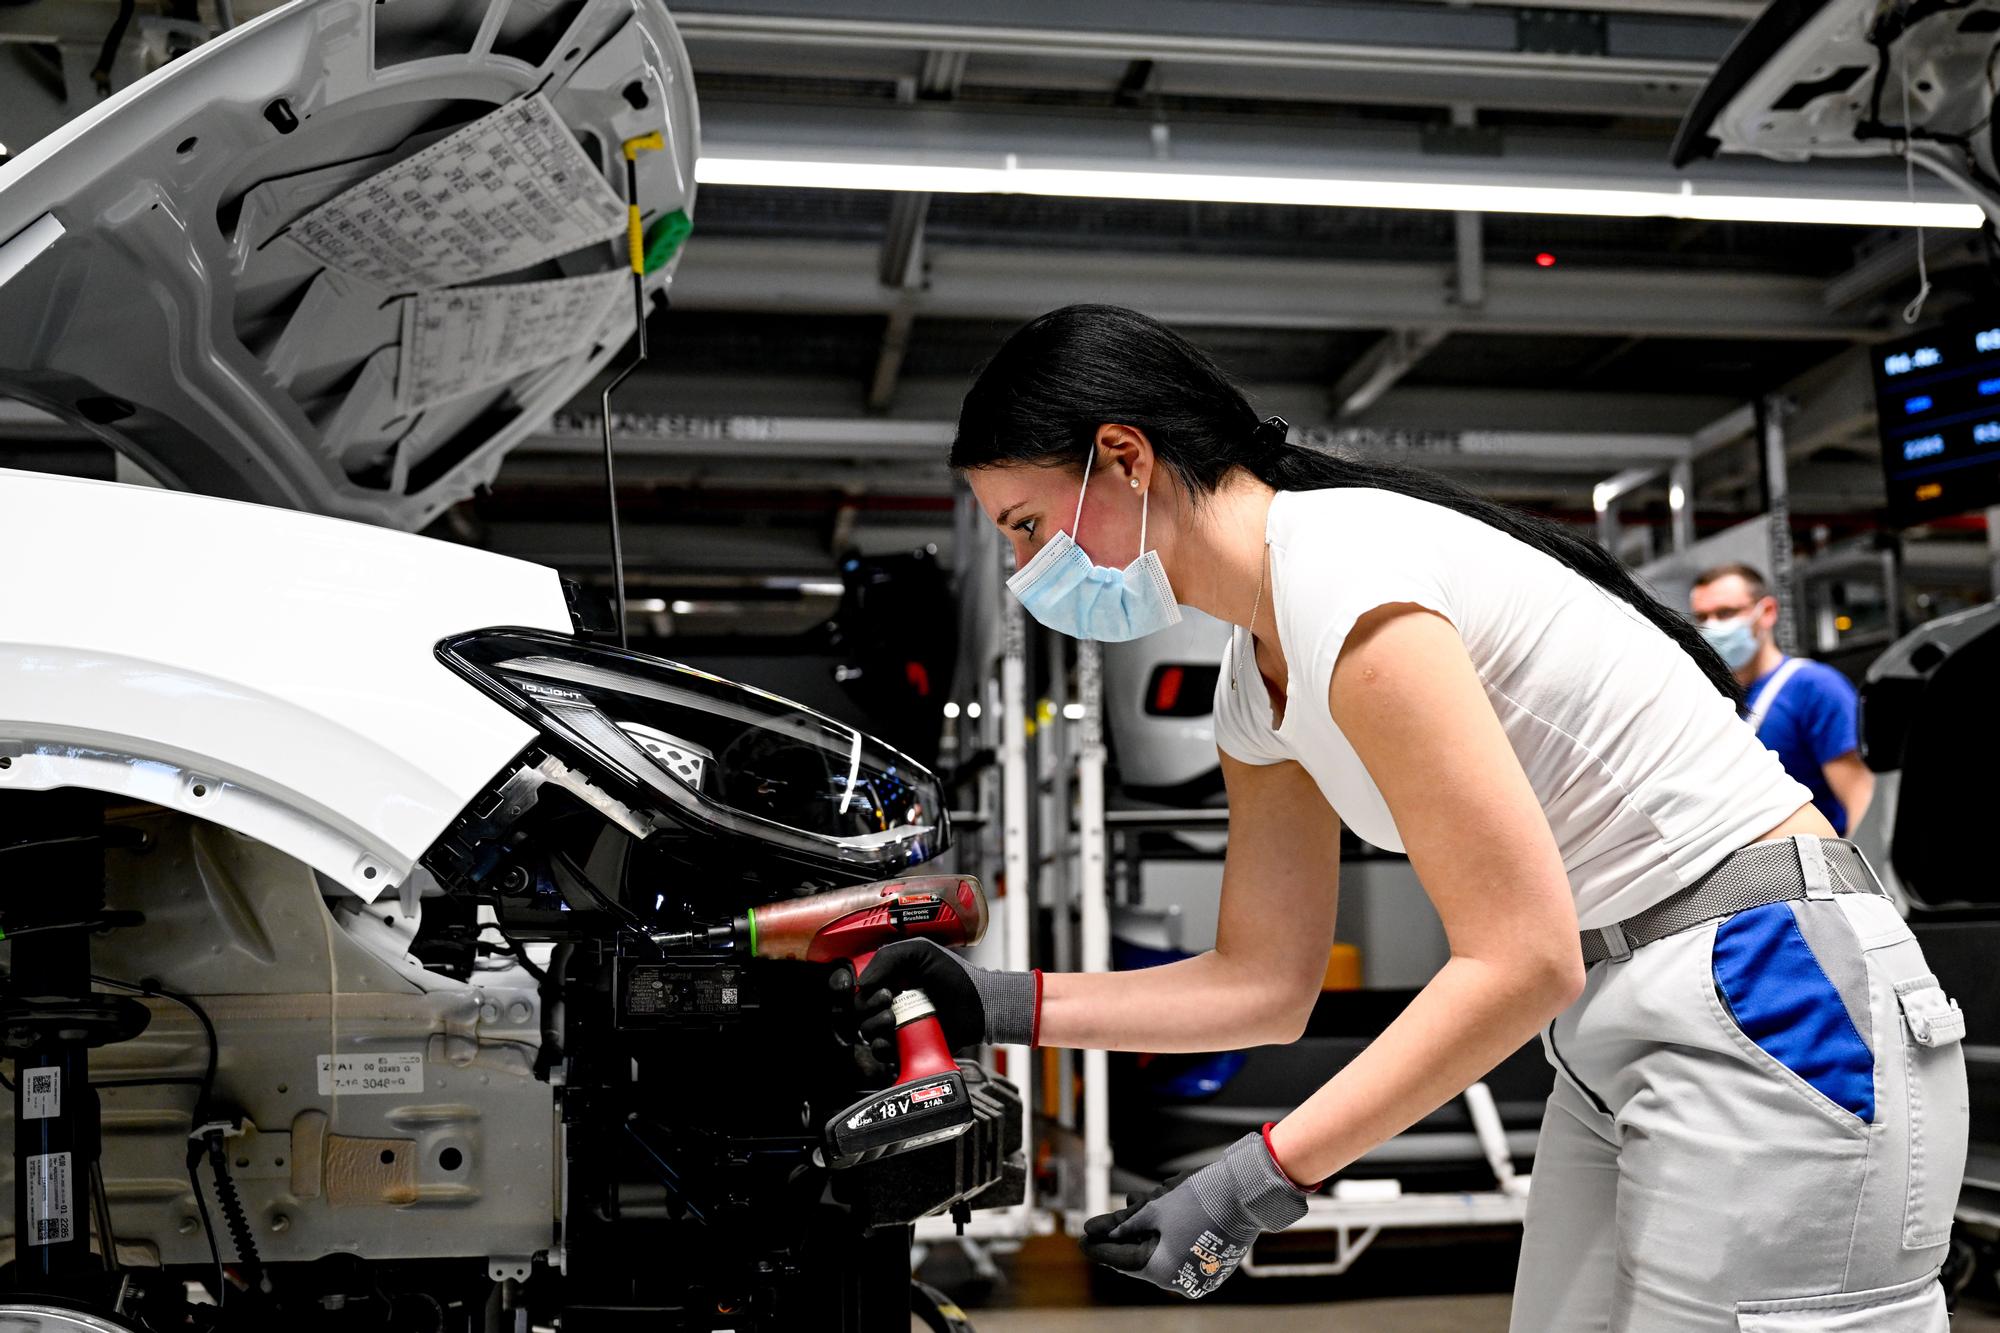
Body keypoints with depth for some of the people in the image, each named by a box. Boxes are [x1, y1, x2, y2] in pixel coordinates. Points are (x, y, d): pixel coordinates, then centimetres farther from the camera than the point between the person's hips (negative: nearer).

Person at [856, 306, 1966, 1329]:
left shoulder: (1345, 575, -21)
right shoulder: (1254, 681, 8)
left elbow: (1520, 962, -23)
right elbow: (1265, 981, 12)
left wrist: (1267, 1176, -21)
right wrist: (1007, 1007, 3)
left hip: (1772, 1004, -9)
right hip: (1610, 1031, 9)